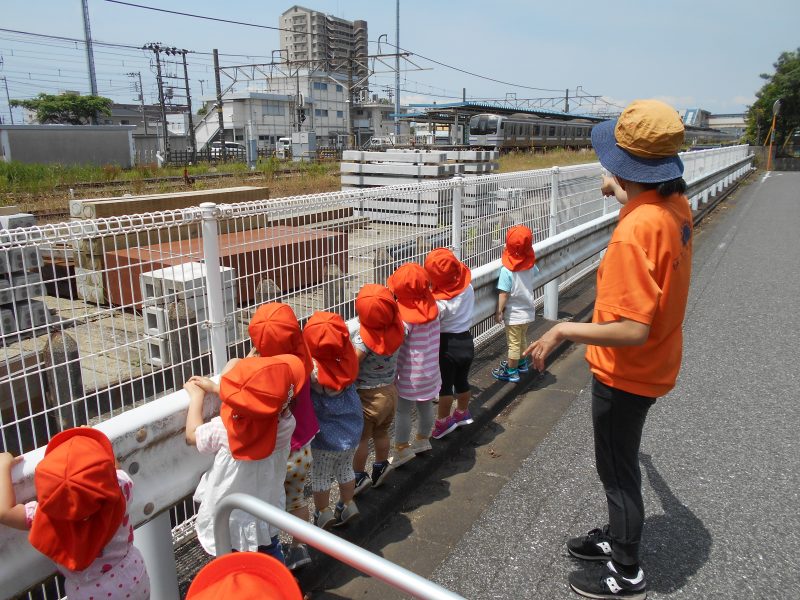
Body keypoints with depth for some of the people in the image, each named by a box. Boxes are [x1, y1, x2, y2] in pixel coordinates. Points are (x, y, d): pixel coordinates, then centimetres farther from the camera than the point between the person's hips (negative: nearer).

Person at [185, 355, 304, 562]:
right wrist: (214, 387, 5)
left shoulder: (224, 430, -30)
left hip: (229, 523, -2)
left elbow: (192, 435, -7)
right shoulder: (285, 424, -22)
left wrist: (197, 396, 4)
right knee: (272, 558, 27)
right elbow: (253, 404, -2)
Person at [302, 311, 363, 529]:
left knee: (320, 478, 21)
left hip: (325, 438, -4)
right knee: (345, 470, 28)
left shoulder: (312, 369, -32)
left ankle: (323, 512, 38)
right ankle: (348, 505, 45)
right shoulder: (348, 362, -18)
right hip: (352, 431, 5)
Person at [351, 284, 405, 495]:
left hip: (368, 396, -5)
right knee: (381, 433, 25)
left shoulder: (363, 338, -30)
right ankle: (380, 467, 41)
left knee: (360, 438, 14)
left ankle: (359, 476, 28)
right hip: (390, 390, 6)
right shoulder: (397, 328, -14)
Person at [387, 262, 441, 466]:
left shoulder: (406, 317, -25)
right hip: (430, 370, 7)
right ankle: (423, 439, 39)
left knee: (402, 411, 6)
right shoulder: (431, 306, -5)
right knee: (425, 405, 21)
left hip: (411, 375, -7)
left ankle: (401, 449, 16)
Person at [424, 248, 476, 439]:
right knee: (462, 381, 23)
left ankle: (443, 422, 25)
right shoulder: (468, 286, -8)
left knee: (445, 385, 10)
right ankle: (462, 413, 42)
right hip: (467, 341, 6)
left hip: (447, 345, -6)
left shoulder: (439, 301, -25)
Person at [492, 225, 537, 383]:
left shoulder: (507, 270, -24)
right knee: (522, 339, 25)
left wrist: (499, 311, -13)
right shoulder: (530, 265, -6)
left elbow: (504, 294, -22)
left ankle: (511, 372, 19)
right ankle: (521, 363, 43)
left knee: (513, 343, 6)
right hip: (528, 310, 6)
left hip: (514, 314, -6)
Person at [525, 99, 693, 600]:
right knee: (621, 461, 26)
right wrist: (625, 197, 24)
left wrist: (564, 330, -24)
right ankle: (618, 538, 48)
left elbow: (632, 331, -33)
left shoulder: (633, 233, -32)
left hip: (624, 374, -9)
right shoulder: (676, 205, -5)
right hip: (655, 365, 9)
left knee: (618, 470, 12)